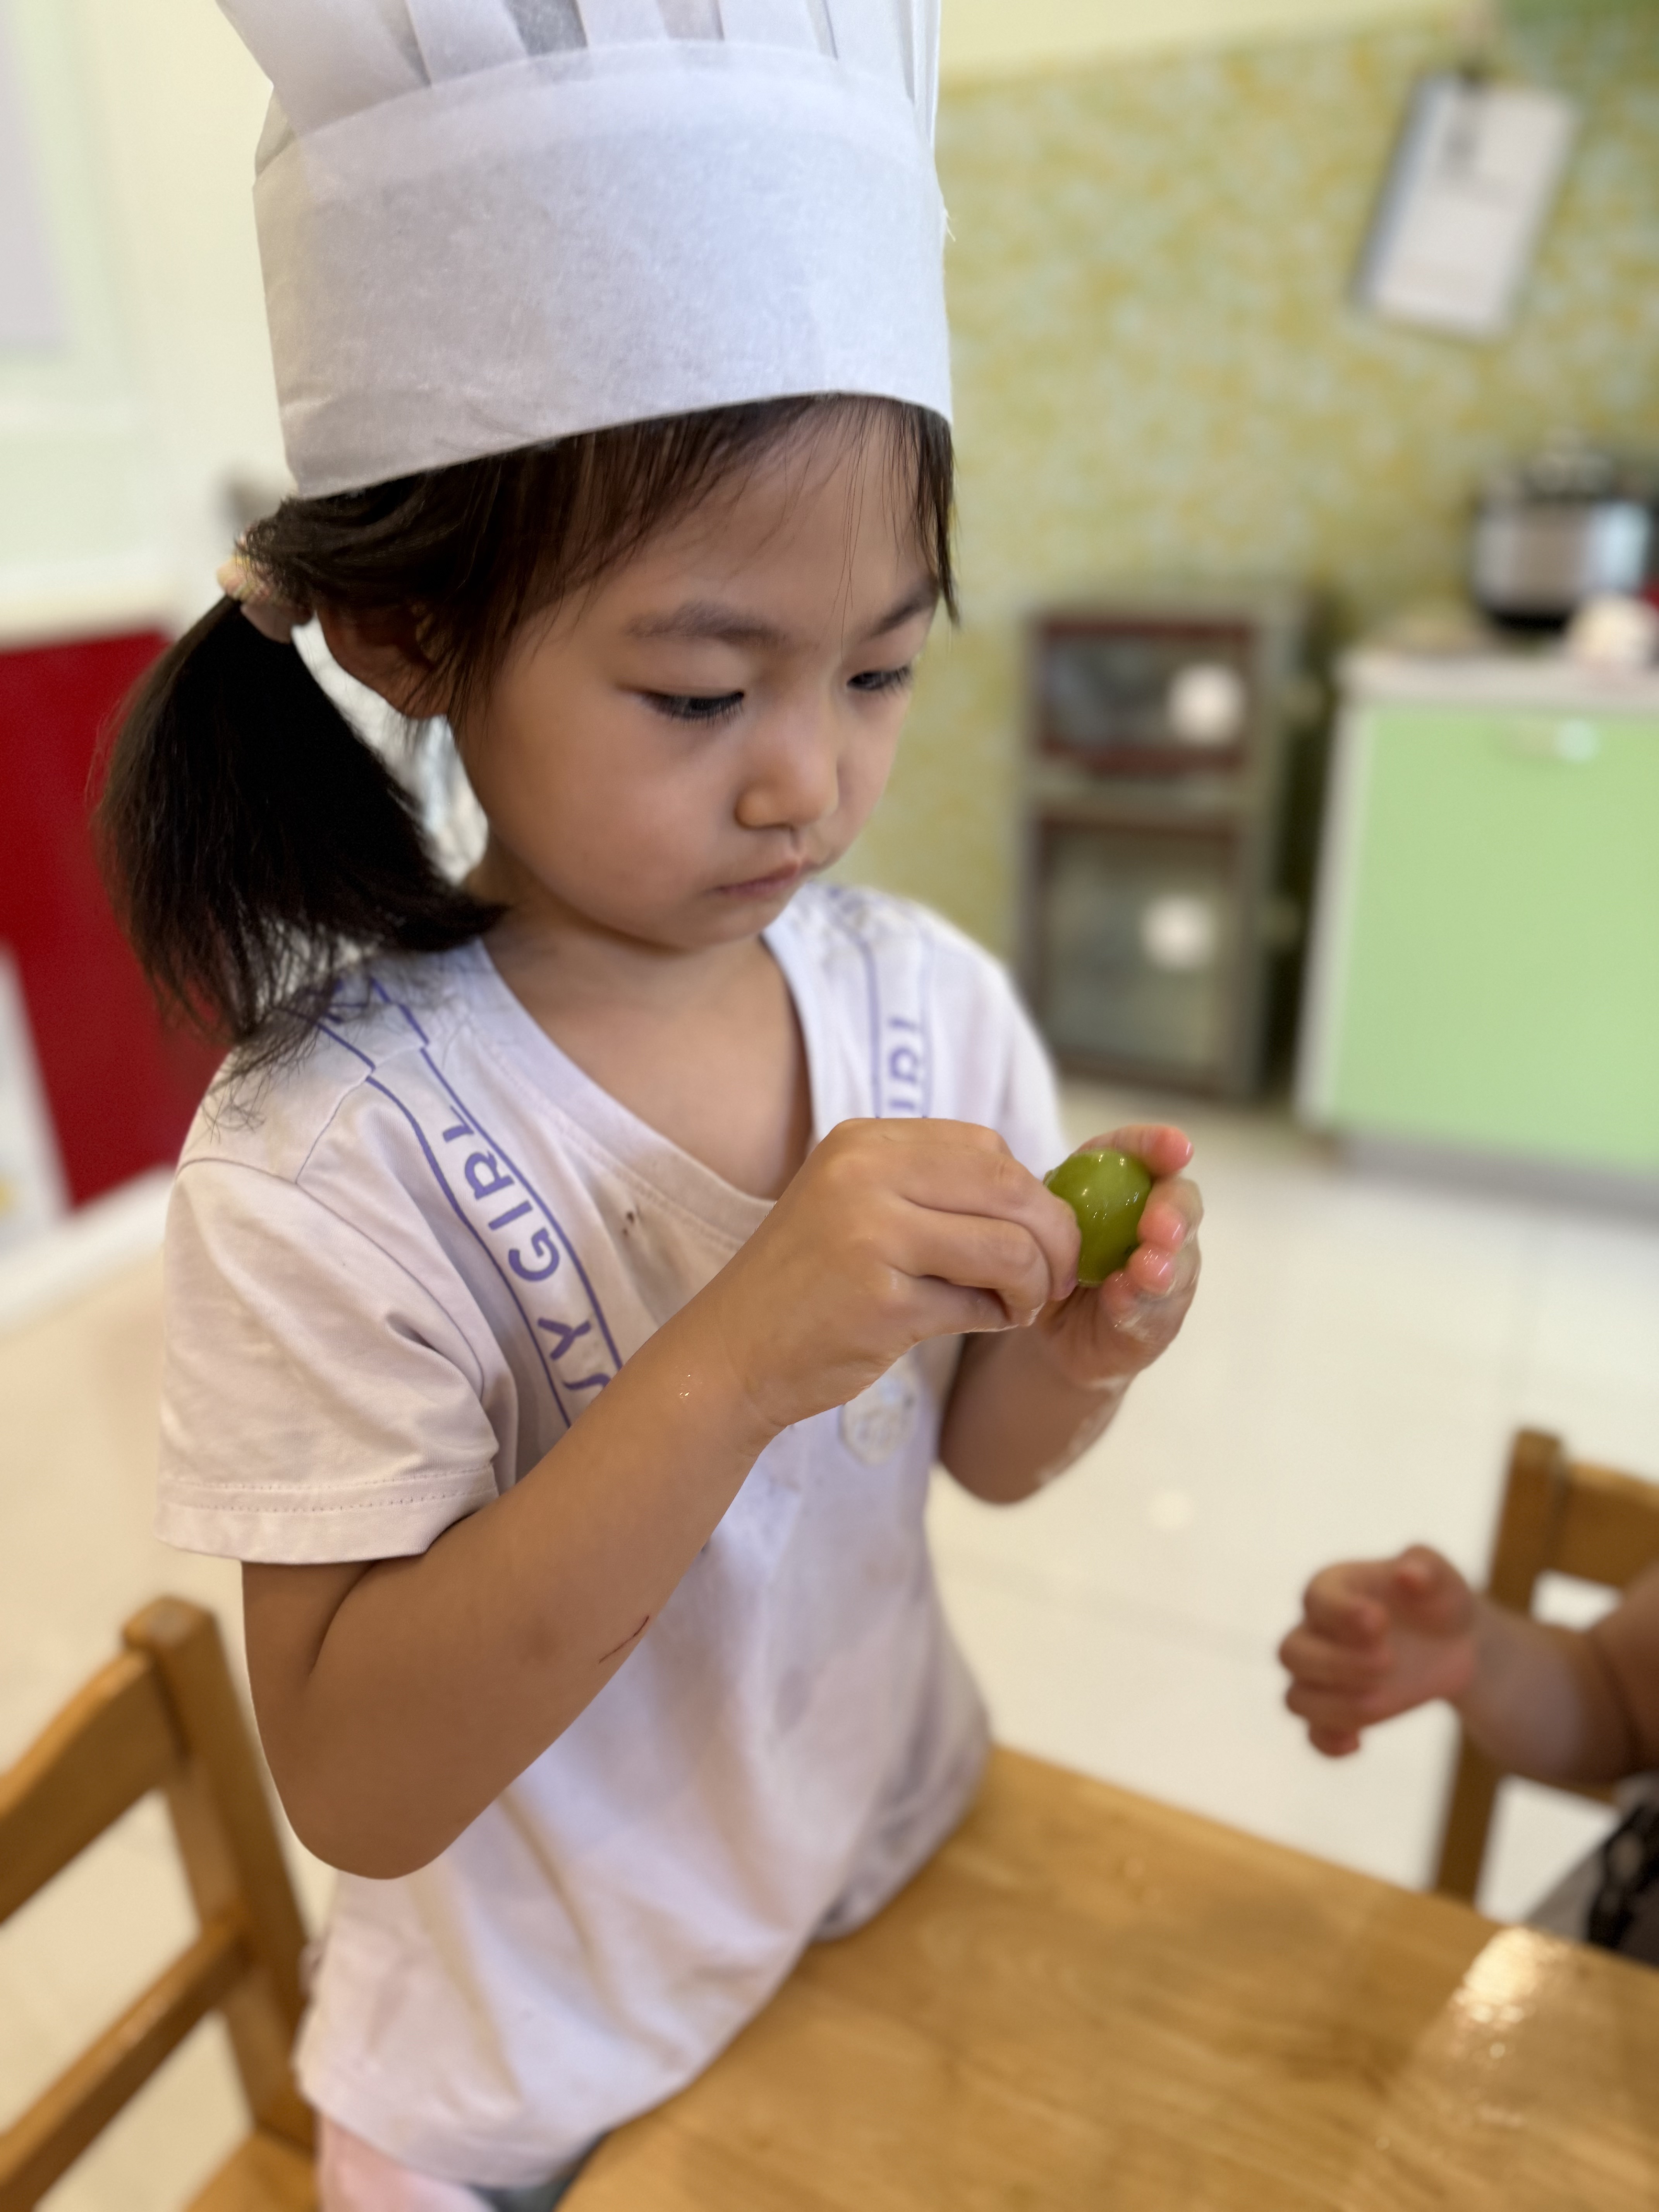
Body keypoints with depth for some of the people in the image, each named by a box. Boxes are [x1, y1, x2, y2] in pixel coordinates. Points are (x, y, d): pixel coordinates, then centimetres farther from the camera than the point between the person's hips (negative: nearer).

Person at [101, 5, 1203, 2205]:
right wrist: (733, 1363, -39)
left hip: (909, 1889, 5)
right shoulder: (329, 1162, -29)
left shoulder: (929, 1001, -15)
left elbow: (983, 1458, -4)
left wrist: (1075, 1347, -26)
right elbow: (355, 1783, -26)